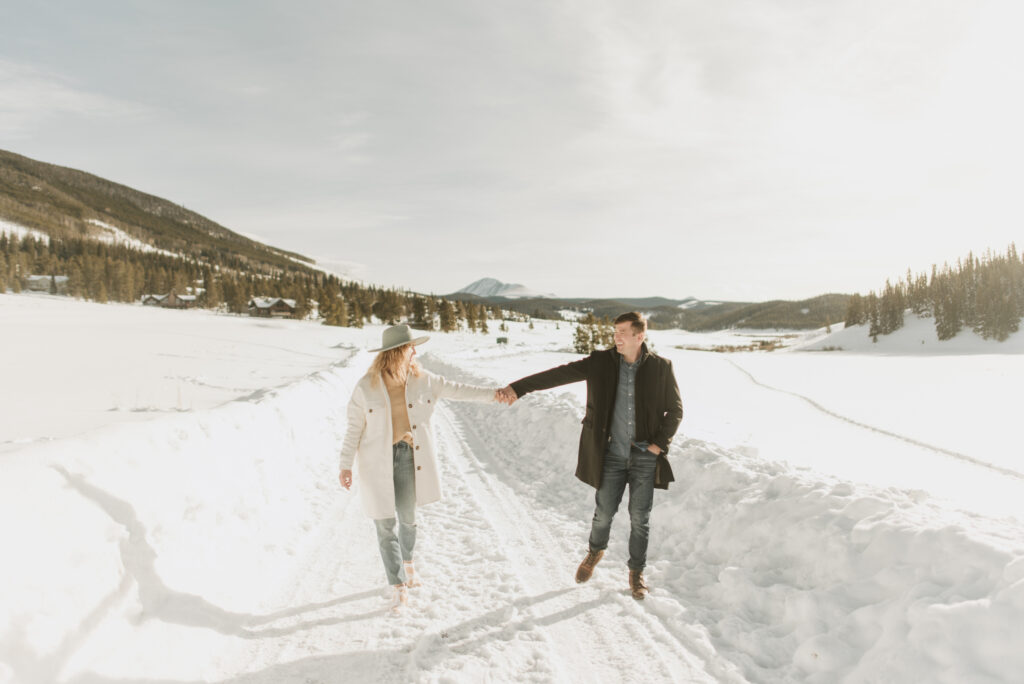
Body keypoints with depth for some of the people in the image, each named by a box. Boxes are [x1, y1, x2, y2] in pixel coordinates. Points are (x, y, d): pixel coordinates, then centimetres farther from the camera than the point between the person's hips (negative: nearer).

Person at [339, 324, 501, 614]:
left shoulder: (421, 380, -2)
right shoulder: (366, 387, -11)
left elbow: (455, 390, 0)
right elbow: (354, 428, -6)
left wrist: (493, 394, -6)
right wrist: (346, 466, -5)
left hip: (408, 456, 3)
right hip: (377, 462, -3)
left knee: (408, 518, 17)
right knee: (385, 525, 0)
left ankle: (407, 562, 46)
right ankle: (399, 587, 14)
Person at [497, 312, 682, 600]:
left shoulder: (660, 367, -4)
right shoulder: (601, 363, -4)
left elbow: (675, 410, 4)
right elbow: (560, 373, -11)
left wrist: (659, 444, -6)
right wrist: (518, 387, -20)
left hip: (645, 456, 0)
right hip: (611, 454, 1)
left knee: (640, 517, 8)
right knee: (604, 512, 10)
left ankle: (636, 572, 30)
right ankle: (595, 551, 41)